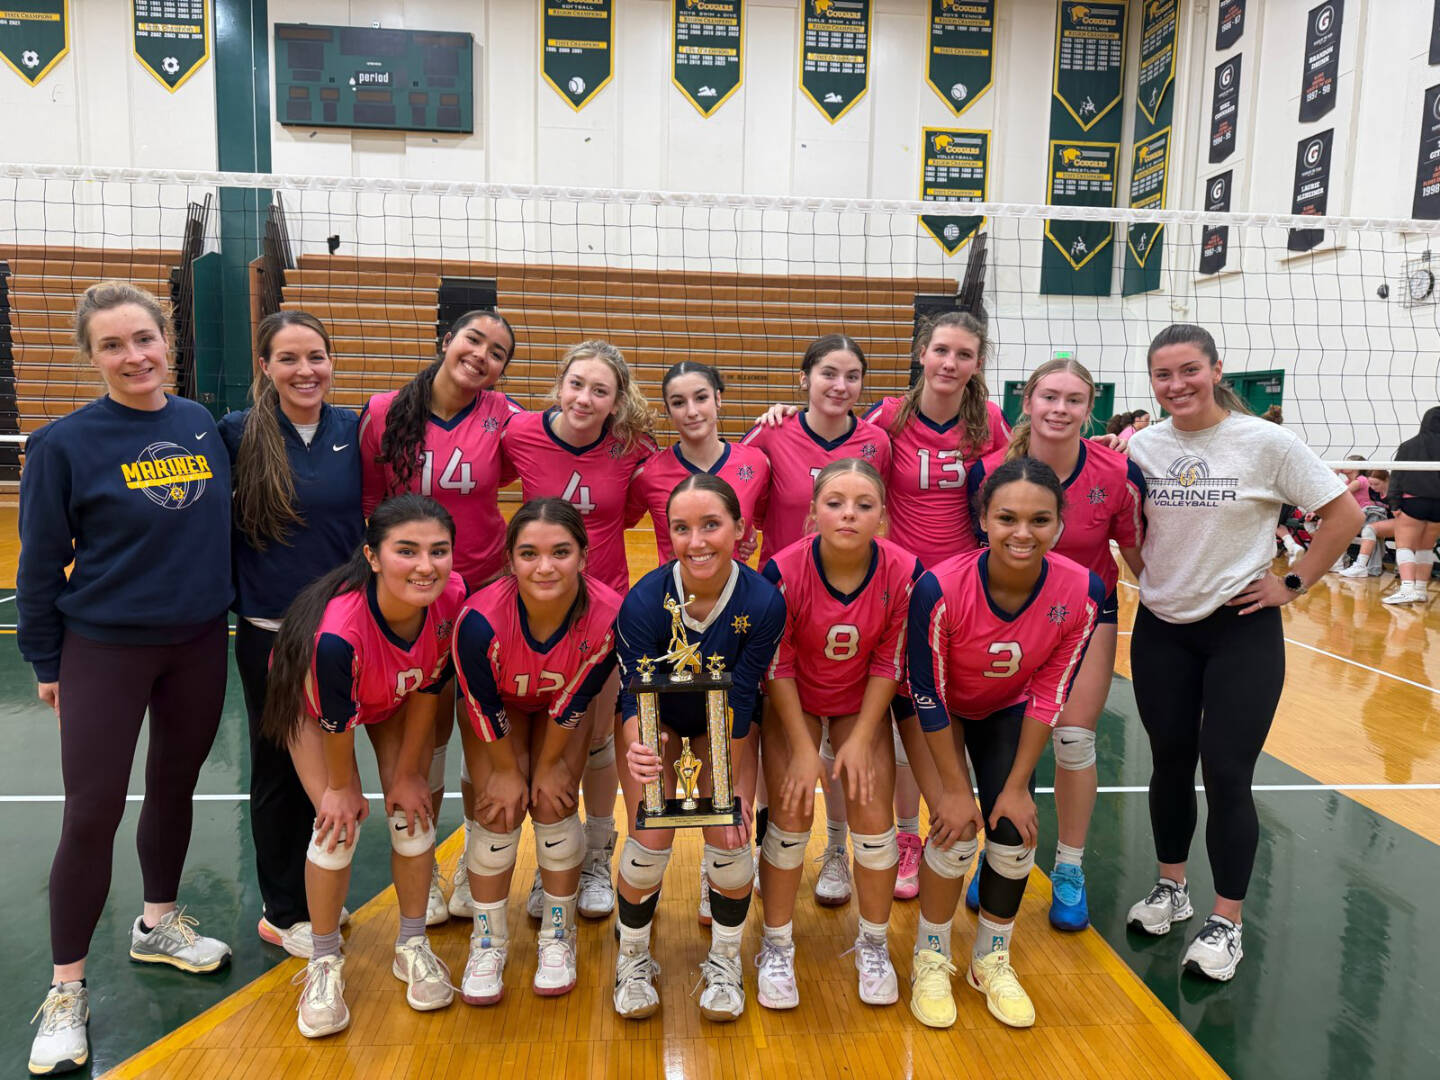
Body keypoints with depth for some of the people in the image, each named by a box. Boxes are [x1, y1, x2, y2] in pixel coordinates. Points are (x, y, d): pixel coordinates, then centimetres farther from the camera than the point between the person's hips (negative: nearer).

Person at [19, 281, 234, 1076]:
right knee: (91, 815, 1)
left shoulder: (204, 426, -1)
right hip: (105, 651, -4)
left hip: (200, 645, 4)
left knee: (175, 787, 18)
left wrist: (221, 601, 9)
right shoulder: (66, 443, -11)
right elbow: (40, 562, -5)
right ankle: (66, 990, 19)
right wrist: (45, 661, -1)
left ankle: (158, 924, 40)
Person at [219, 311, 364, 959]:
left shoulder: (352, 431, -1)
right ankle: (282, 912, 28)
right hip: (270, 633, -3)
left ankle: (315, 893, 35)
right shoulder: (237, 434, -9)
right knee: (278, 769, 11)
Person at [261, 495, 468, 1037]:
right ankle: (323, 964, 12)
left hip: (399, 702, 3)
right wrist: (342, 788, -10)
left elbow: (429, 688, -18)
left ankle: (413, 947, 20)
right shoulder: (337, 631, -46)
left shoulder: (452, 597, -35)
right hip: (314, 701, -3)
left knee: (412, 811, -2)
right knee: (339, 822, -11)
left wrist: (408, 773, -9)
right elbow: (336, 720, -27)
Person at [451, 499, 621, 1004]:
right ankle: (488, 943, 15)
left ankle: (558, 937, 17)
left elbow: (573, 702, -21)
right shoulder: (481, 618, -41)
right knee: (498, 809, -7)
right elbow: (484, 707, -23)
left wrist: (550, 763, -9)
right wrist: (506, 770, -10)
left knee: (555, 807, -6)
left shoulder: (608, 615, -38)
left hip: (565, 703, 1)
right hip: (496, 702, 0)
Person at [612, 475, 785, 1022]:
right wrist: (636, 750, -51)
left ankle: (724, 962, 20)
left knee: (729, 838, -8)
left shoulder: (763, 601, -31)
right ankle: (633, 960, 18)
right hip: (656, 719, 0)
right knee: (650, 840, -10)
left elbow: (739, 703, -23)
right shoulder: (645, 600, -33)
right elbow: (635, 697, -29)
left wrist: (730, 788, -21)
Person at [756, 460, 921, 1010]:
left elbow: (888, 663, -11)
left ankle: (874, 945, 21)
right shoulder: (783, 571, -28)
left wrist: (861, 739, -11)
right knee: (792, 813, -6)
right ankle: (776, 948, 15)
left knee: (874, 816, -3)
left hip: (862, 702, 2)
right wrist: (802, 748, -16)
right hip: (792, 701, -1)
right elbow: (776, 666, -17)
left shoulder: (903, 573, -24)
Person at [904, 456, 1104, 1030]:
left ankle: (991, 958, 23)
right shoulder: (941, 588, -37)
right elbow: (928, 696, -24)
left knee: (1015, 829, -3)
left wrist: (1017, 786, -11)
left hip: (1007, 710, 3)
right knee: (956, 829, -12)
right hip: (942, 713, -3)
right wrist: (953, 787, -17)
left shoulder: (1081, 592, -28)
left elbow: (1049, 694, -15)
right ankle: (930, 958, 14)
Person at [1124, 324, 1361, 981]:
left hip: (1241, 631, -3)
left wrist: (1293, 583, -7)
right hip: (1160, 630, 4)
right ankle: (1171, 889, 31)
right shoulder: (1143, 446, 0)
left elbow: (1344, 515, -5)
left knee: (1226, 774, -2)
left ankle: (1226, 924, 14)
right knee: (1170, 762, 12)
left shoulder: (1265, 442, -10)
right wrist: (1152, 577, 0)